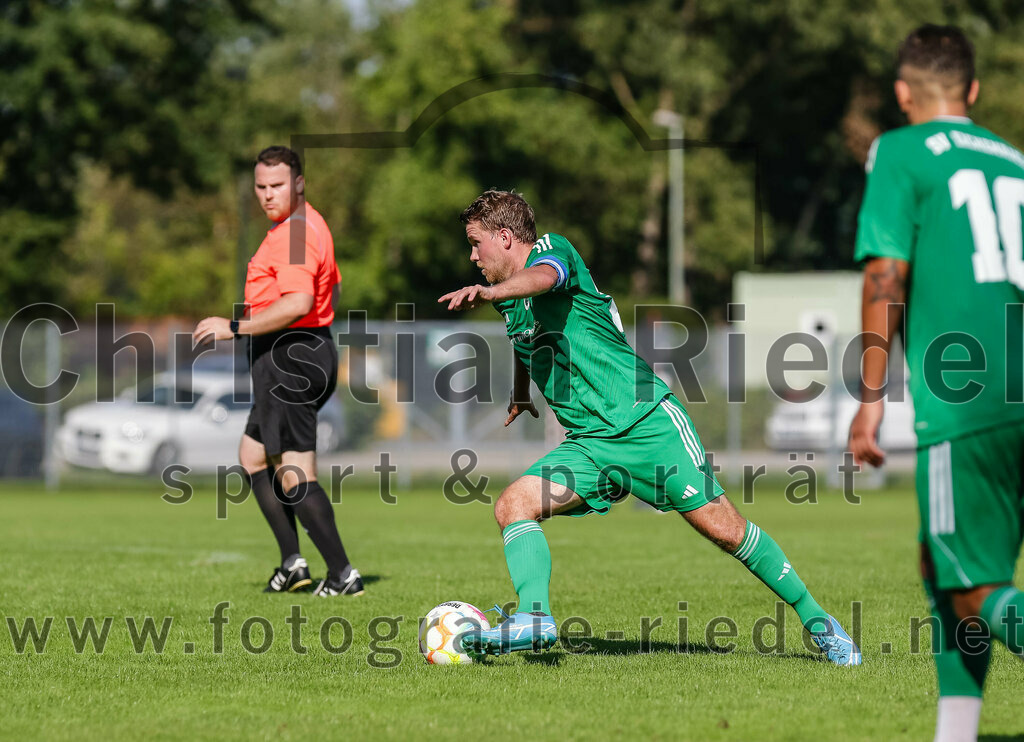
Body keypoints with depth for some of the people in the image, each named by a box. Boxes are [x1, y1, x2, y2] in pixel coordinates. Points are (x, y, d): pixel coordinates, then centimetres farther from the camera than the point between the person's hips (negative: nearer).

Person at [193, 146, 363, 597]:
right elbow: (330, 288, 28)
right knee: (252, 457, 18)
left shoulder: (295, 233, -18)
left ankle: (342, 575, -9)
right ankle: (292, 561, 16)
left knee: (294, 475, -11)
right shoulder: (307, 226, 16)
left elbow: (298, 303, -29)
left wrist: (236, 328, -23)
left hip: (290, 358, -11)